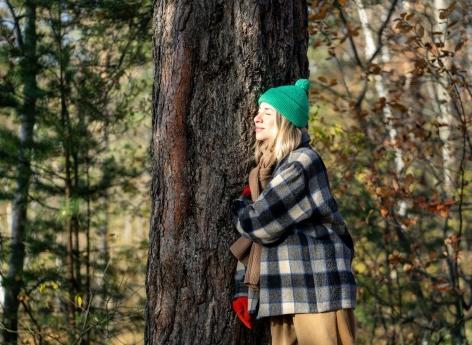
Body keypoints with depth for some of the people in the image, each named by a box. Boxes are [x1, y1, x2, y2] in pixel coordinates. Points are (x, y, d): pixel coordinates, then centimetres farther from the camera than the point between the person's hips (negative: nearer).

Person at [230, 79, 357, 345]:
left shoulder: (303, 162, -10)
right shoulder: (267, 169, 18)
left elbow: (260, 223, -14)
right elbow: (253, 235, 19)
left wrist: (238, 206, 7)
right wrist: (243, 289, 12)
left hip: (317, 290, -9)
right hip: (284, 293, 9)